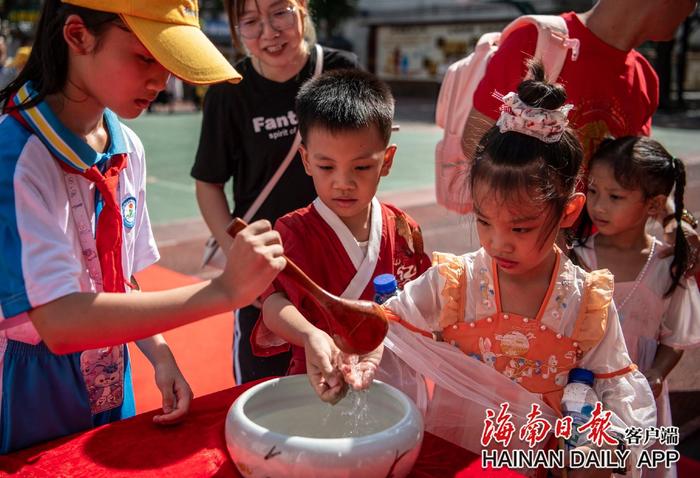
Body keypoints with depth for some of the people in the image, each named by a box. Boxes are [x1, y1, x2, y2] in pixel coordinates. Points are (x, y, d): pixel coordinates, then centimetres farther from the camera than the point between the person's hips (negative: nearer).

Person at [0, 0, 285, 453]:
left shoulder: (127, 148, -2)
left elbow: (119, 283, 6)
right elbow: (58, 321, -31)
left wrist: (160, 356, -9)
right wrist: (224, 291, -34)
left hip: (112, 382, 6)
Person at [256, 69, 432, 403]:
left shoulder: (403, 231, 3)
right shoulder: (294, 231, -6)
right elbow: (275, 301, -22)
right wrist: (311, 336, -43)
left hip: (390, 378, 2)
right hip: (316, 382, -2)